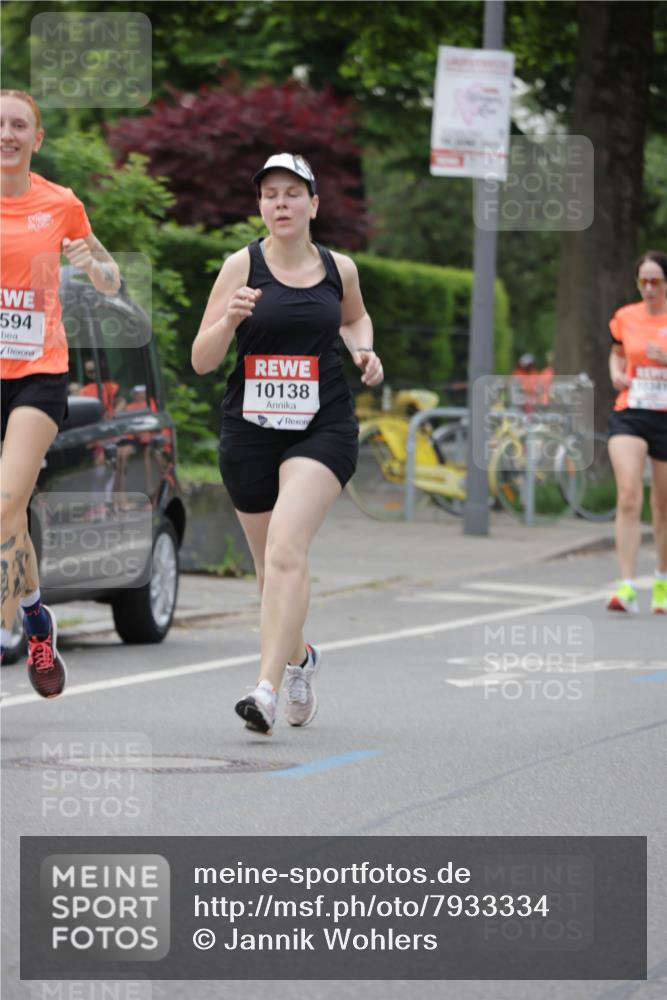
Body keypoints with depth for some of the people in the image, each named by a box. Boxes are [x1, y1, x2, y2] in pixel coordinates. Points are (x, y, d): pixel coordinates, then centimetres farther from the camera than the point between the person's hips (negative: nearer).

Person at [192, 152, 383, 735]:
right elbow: (202, 361, -3)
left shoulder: (339, 268, 5)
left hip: (323, 428, -1)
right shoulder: (242, 266, -1)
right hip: (251, 429, 1)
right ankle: (300, 659, 42)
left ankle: (268, 689, -27)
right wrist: (229, 320, -21)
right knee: (272, 565, 12)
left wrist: (364, 350, 8)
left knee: (286, 549, -22)